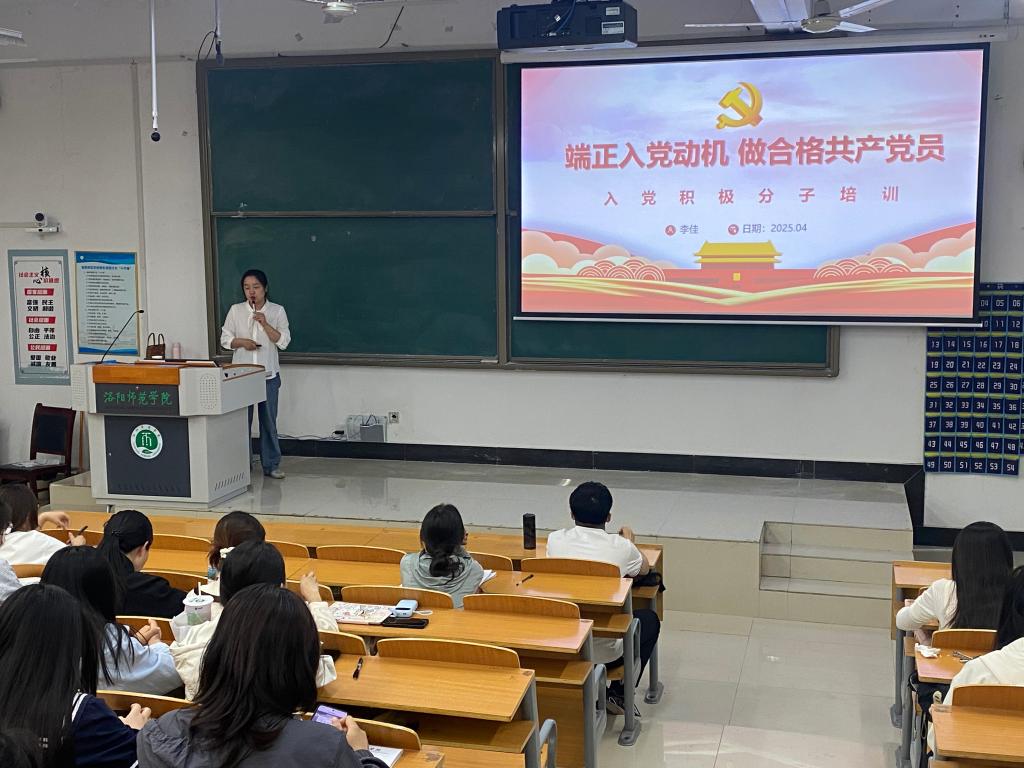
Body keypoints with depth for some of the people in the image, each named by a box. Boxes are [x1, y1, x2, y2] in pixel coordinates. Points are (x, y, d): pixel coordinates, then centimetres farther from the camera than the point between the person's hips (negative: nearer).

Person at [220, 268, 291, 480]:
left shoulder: (277, 311, 1)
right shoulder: (236, 310, 5)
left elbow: (283, 341, -5)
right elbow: (225, 339, 5)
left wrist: (265, 324, -16)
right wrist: (242, 342, -13)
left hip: (269, 375, 0)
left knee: (269, 420, 5)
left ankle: (271, 465, 13)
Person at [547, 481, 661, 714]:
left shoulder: (555, 540, -6)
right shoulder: (620, 547, -10)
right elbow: (644, 569, 13)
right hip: (605, 652, -3)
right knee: (649, 619, 25)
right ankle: (619, 694, 22)